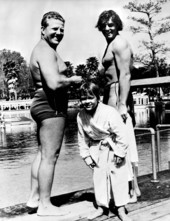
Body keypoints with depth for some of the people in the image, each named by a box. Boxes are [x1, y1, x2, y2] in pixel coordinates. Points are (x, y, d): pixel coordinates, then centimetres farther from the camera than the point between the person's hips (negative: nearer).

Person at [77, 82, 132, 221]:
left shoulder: (109, 112, -27)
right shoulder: (81, 116, -10)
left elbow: (121, 134, -23)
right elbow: (82, 138, 1)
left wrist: (120, 153, -19)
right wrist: (86, 155, -1)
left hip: (114, 148, -4)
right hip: (98, 150, 5)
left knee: (119, 177, -1)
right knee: (98, 177, 10)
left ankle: (121, 210, 11)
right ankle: (101, 207, 25)